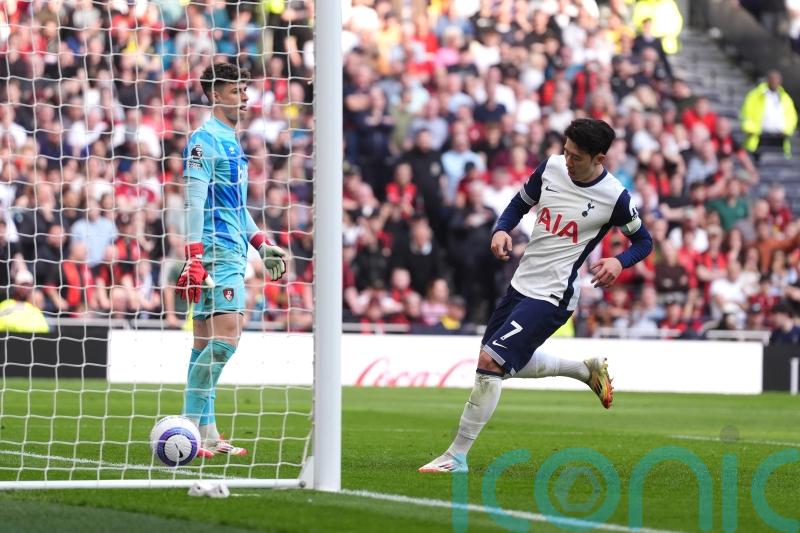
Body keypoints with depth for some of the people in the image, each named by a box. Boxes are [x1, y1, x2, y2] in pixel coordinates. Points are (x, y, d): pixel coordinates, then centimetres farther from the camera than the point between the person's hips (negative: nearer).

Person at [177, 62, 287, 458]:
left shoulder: (231, 141, 20)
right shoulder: (205, 139, -9)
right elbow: (194, 200, -16)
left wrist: (261, 243, 26)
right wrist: (194, 257, -23)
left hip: (232, 251, 10)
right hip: (216, 250, -10)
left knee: (207, 342, 8)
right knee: (226, 335, -16)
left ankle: (203, 432, 8)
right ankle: (192, 426, -13)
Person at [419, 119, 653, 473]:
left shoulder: (614, 197, -13)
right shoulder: (551, 167, -1)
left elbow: (643, 241, 1)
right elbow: (521, 202, 15)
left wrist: (619, 262, -20)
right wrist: (501, 230, -5)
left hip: (551, 297, -7)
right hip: (521, 284, 7)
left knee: (491, 361, -17)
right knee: (510, 364, 21)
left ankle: (458, 455, -10)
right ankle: (588, 370, 40)